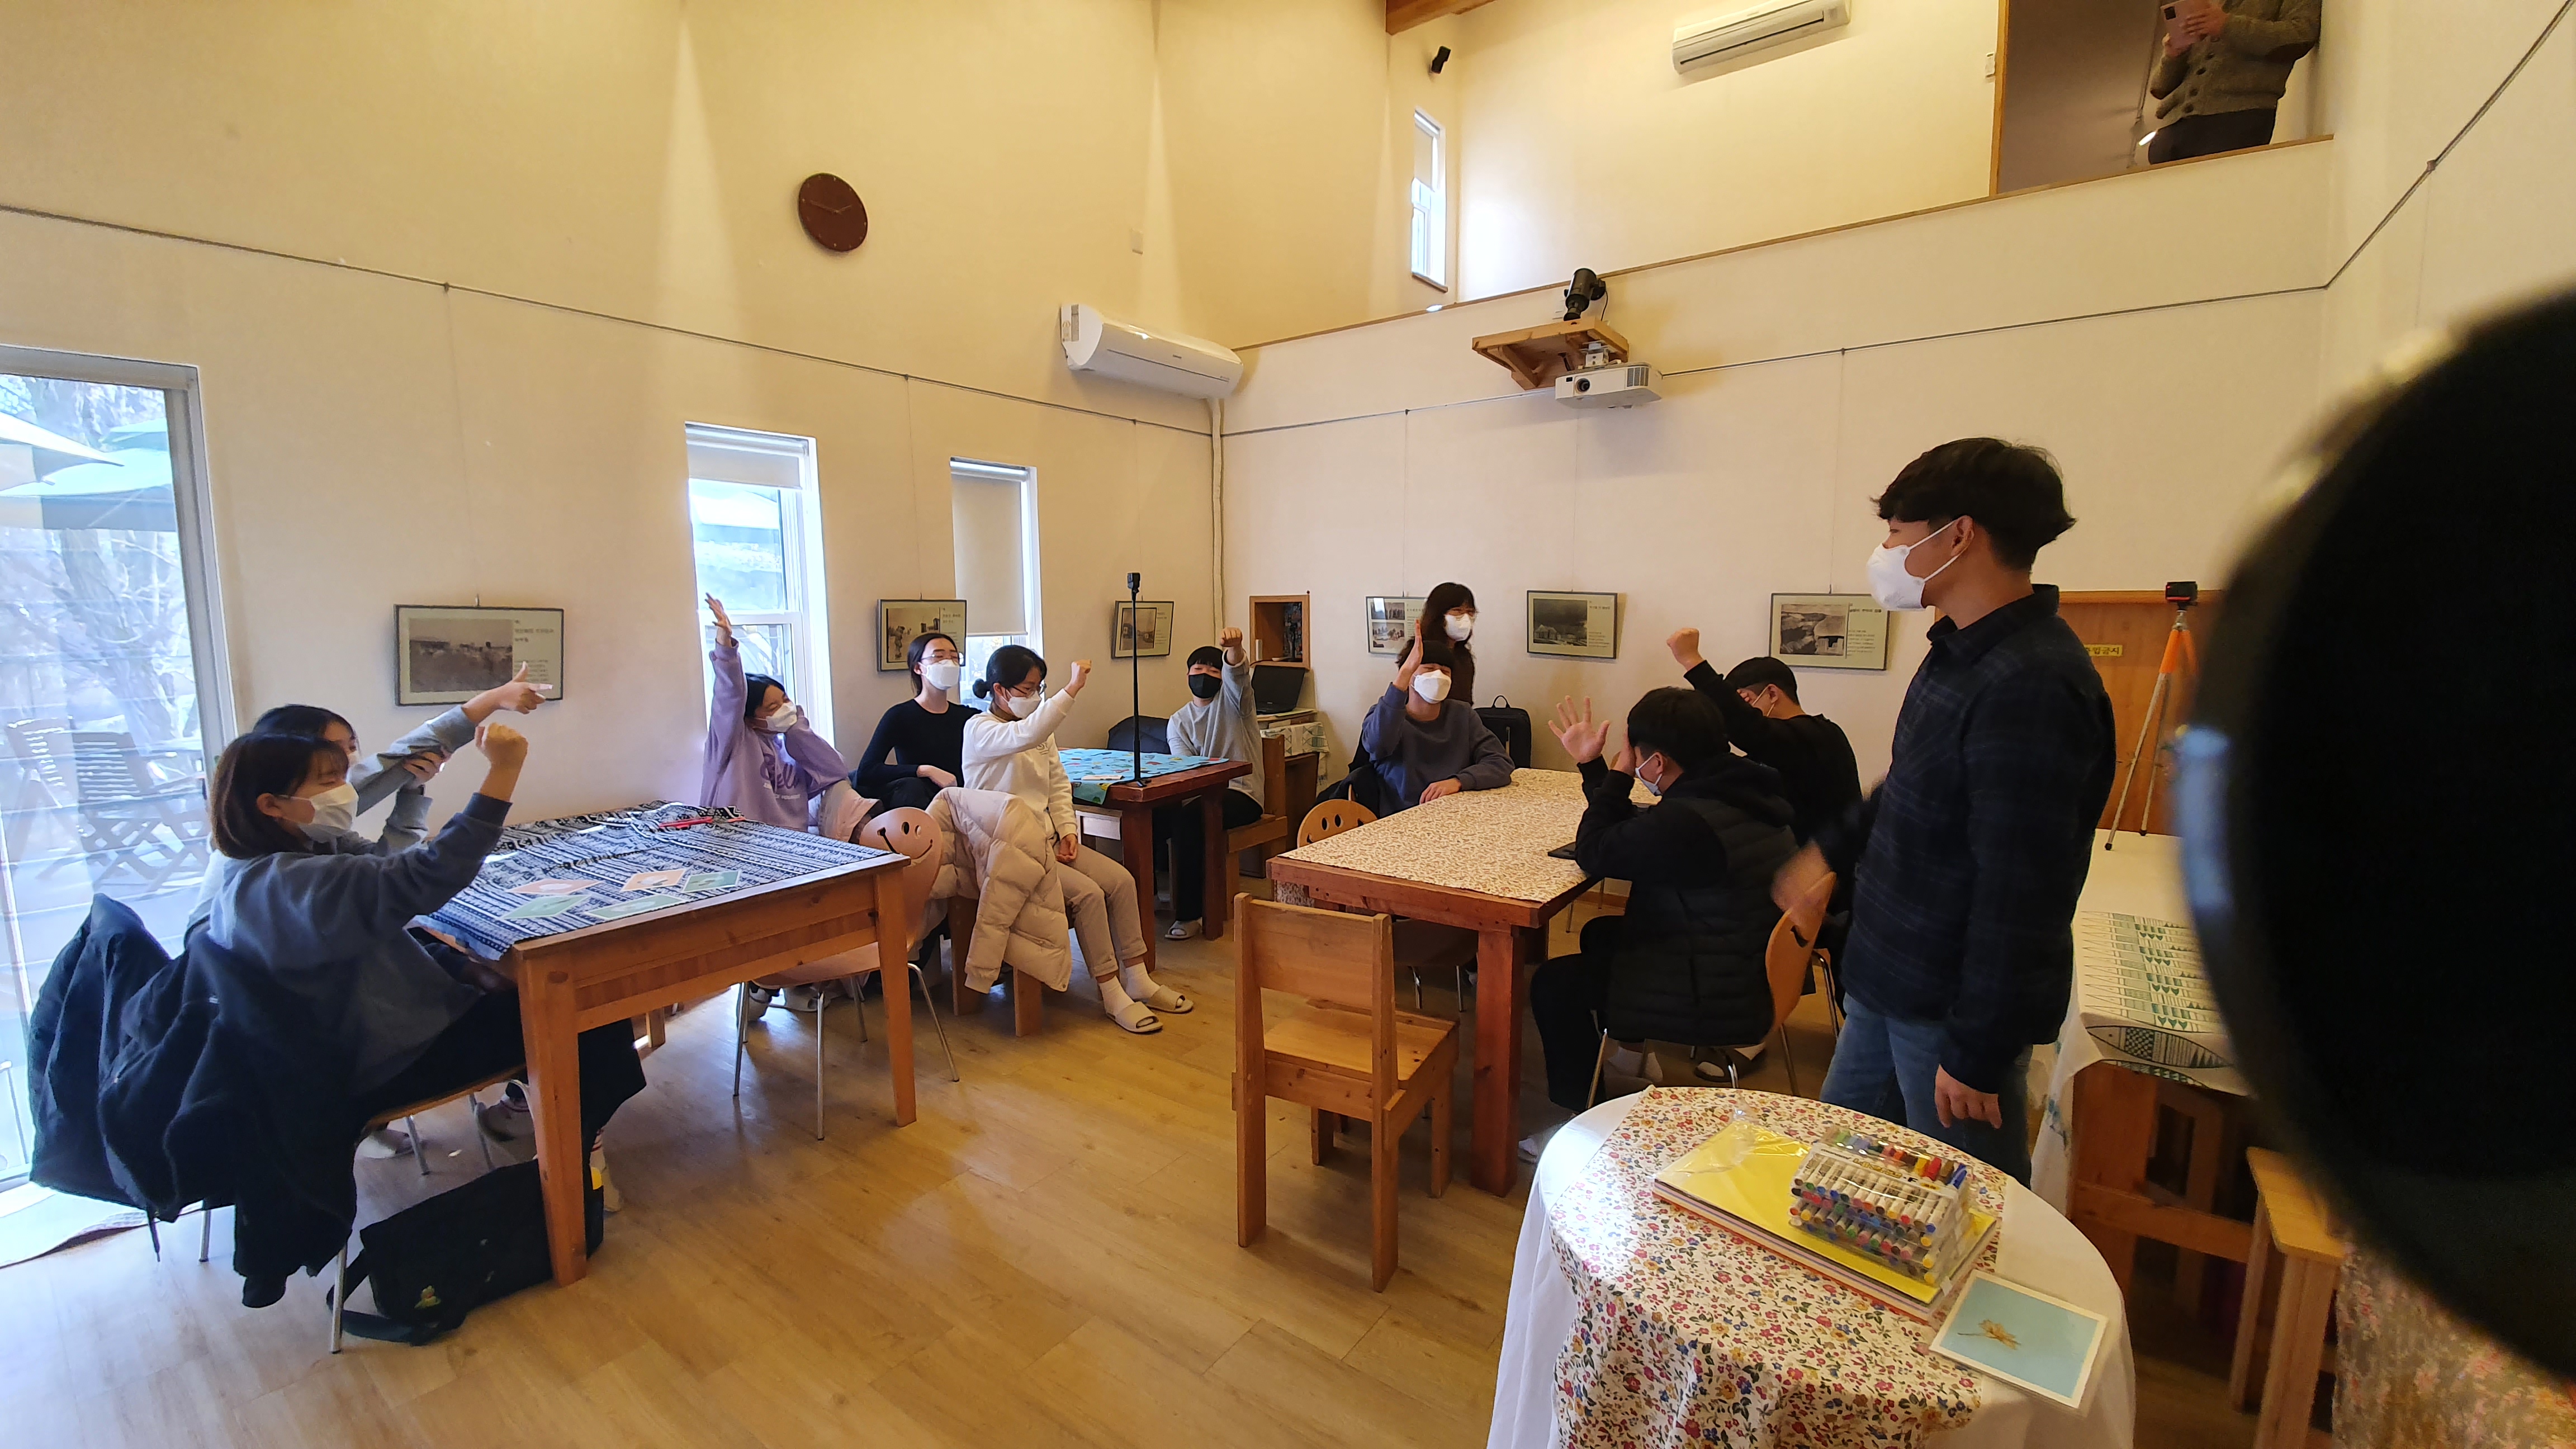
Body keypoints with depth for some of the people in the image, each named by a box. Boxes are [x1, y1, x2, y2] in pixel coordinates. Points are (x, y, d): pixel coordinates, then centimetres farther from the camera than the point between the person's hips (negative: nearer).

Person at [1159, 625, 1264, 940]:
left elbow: (1236, 671, -20)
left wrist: (1233, 647, -44)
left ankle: (1189, 913, -23)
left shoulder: (1232, 699, 5)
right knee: (1150, 817, -23)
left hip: (1241, 795, -4)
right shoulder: (1178, 722, 14)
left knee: (1189, 817, -33)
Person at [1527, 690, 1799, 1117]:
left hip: (1714, 1005, -10)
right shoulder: (1735, 791, 0)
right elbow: (1630, 833, 10)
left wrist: (1618, 774, -10)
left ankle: (1580, 1110, 16)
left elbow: (1593, 852, -18)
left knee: (1552, 984, 0)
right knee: (1600, 933, 26)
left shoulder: (1687, 822, -32)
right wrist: (1590, 764, 12)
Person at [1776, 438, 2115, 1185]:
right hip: (1890, 981, 9)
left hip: (1957, 1004, -9)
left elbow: (2020, 893, -25)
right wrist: (1832, 849, 23)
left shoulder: (2031, 686, -26)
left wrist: (1978, 1053, -20)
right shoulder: (1963, 650, 5)